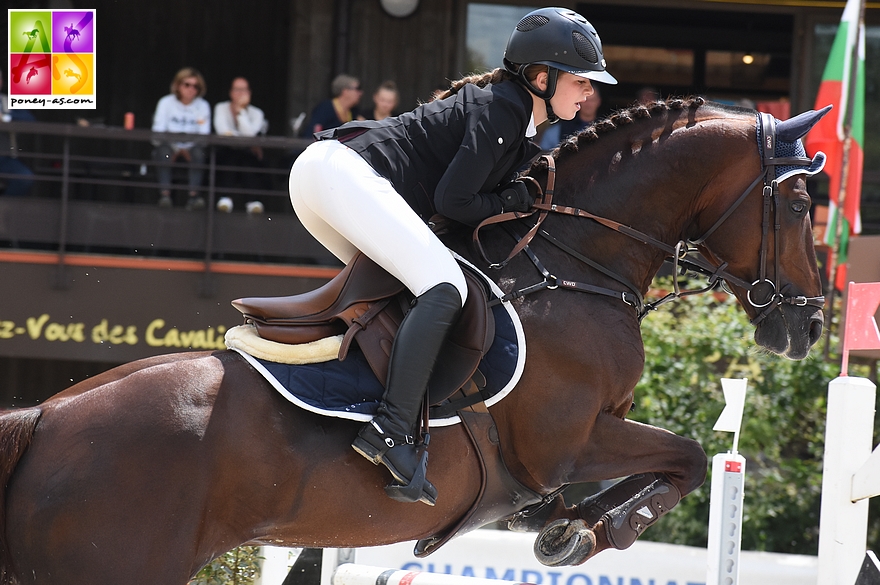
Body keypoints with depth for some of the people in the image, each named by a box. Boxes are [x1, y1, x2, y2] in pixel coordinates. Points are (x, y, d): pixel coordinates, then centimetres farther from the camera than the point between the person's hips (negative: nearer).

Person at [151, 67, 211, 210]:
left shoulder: (203, 106, 5)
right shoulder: (166, 103, 1)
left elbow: (204, 135, -3)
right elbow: (157, 133, -8)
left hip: (189, 149, 1)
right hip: (170, 146, -1)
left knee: (198, 150, -32)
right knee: (164, 149, -35)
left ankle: (193, 194, -39)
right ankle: (165, 192, -40)